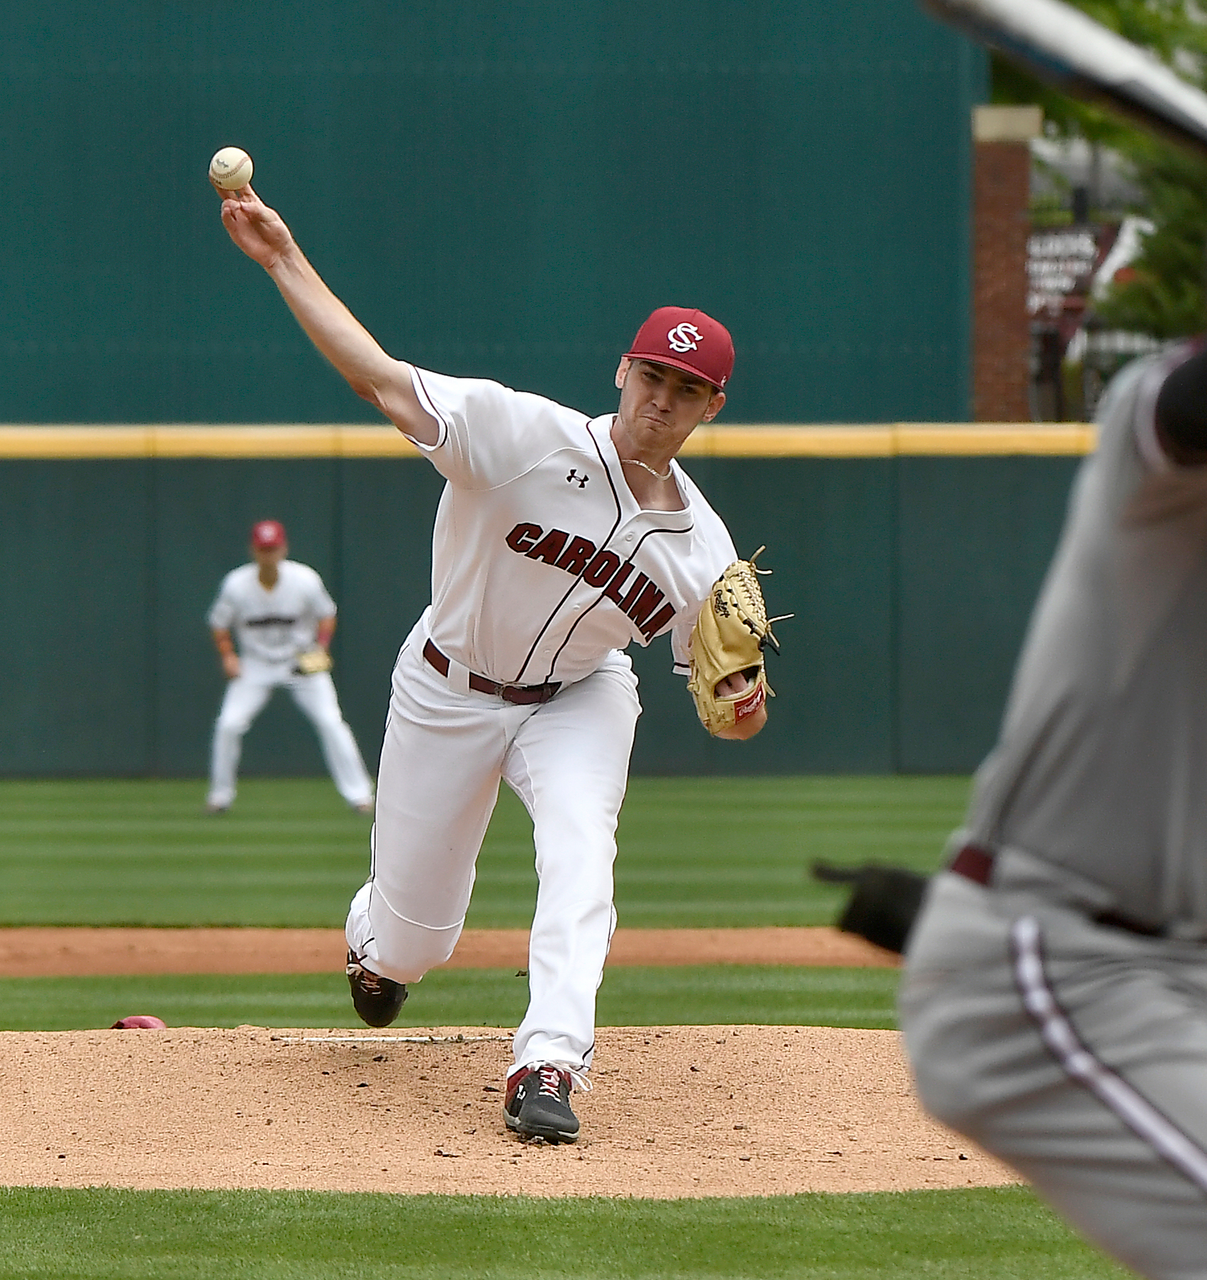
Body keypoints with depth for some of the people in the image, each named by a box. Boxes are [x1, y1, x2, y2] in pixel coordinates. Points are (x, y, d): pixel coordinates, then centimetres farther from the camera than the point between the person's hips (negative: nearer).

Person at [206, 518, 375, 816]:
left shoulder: (306, 581, -18)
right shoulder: (236, 585, -16)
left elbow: (326, 615, -1)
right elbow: (219, 624, 0)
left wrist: (321, 647, -17)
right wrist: (227, 656, -15)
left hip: (303, 661, -1)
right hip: (256, 665, 1)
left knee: (331, 721, -12)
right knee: (229, 724, -12)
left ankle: (359, 793, -3)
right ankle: (220, 794, 8)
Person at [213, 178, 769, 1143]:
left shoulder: (703, 550, -13)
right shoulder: (526, 433, -25)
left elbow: (721, 686, -2)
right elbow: (379, 376, -28)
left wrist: (744, 706, -27)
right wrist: (283, 259, -35)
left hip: (578, 699, 2)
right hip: (448, 693, -2)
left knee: (580, 848, -31)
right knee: (414, 942, 7)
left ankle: (548, 1067, -35)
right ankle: (374, 942, 47)